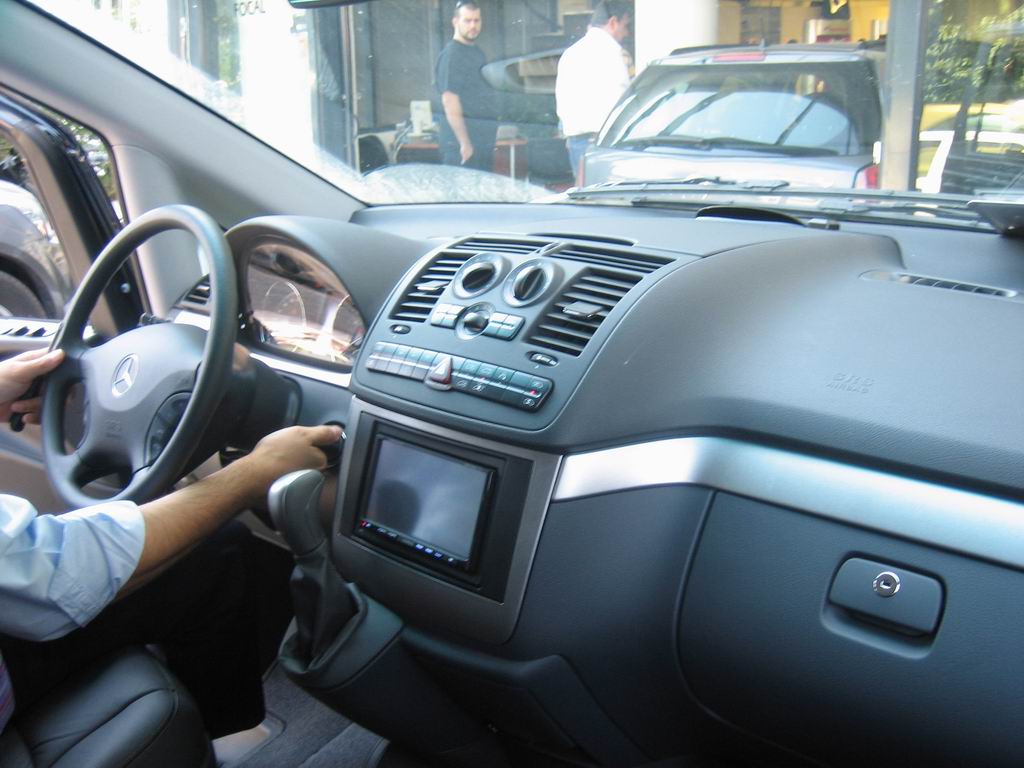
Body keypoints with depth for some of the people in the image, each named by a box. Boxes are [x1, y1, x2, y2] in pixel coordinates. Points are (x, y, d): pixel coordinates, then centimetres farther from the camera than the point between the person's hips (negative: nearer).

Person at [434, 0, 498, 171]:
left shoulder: (477, 52, 17)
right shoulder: (451, 55, -12)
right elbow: (449, 101, -19)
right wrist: (465, 143, -23)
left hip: (484, 140, 9)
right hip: (463, 140, -9)